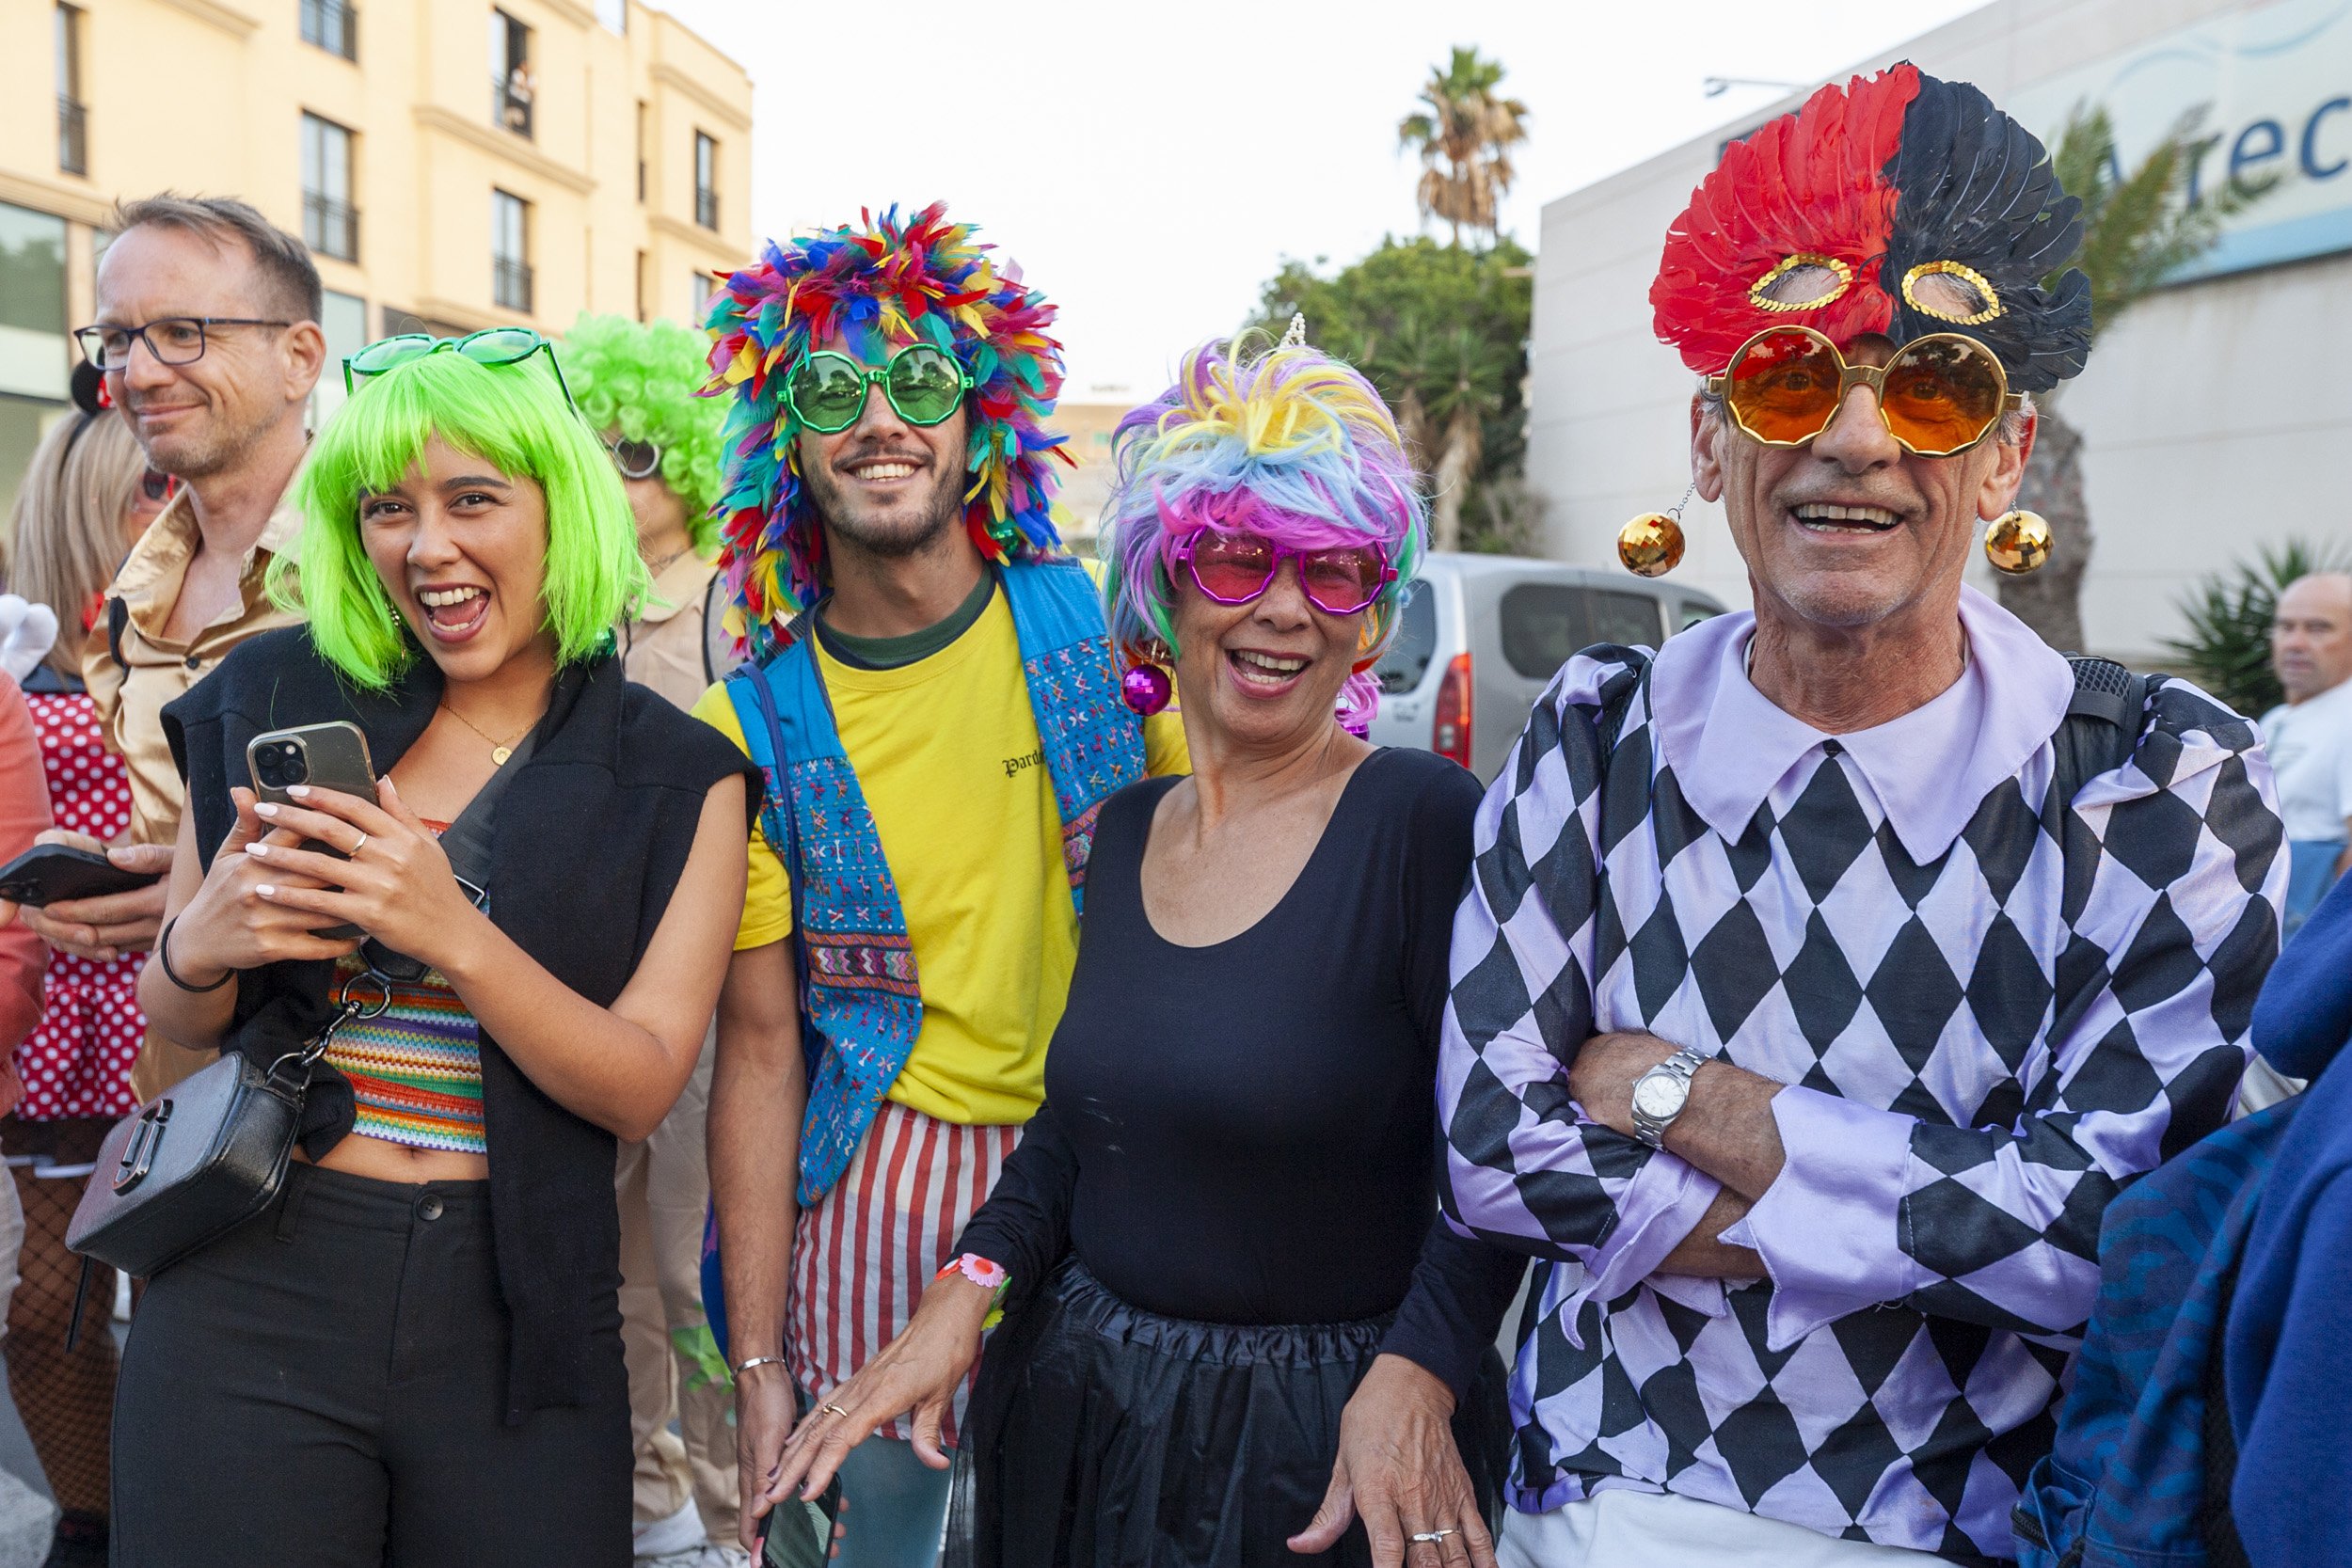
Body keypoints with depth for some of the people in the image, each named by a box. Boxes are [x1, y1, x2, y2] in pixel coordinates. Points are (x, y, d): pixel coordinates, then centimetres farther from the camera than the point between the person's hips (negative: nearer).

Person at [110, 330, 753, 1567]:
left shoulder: (679, 779, -2)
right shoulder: (272, 698, 2)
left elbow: (641, 1086, -9)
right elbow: (174, 1019, 11)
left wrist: (456, 940, -23)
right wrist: (199, 948, -13)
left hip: (513, 1321, 0)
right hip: (250, 1294, 1)